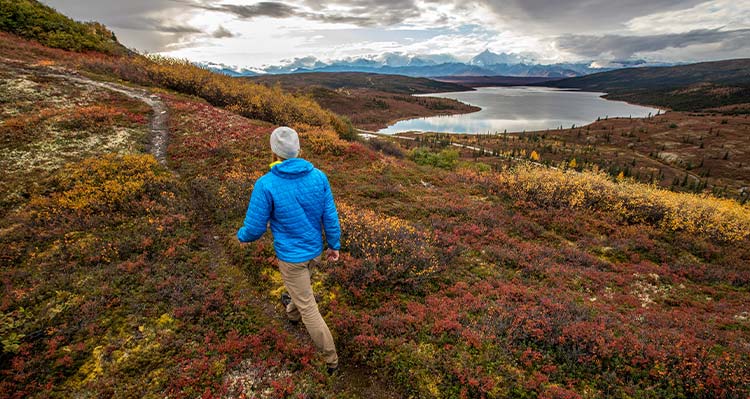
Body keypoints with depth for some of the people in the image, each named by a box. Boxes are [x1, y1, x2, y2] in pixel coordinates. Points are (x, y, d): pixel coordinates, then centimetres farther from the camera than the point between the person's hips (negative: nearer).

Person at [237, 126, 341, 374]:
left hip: (290, 256, -5)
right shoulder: (318, 176, -14)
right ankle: (291, 312, 65)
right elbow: (330, 216, -7)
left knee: (309, 308, 9)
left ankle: (331, 360, 21)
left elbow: (255, 228, -17)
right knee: (301, 281, 36)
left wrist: (242, 236, 8)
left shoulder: (266, 184, -25)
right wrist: (334, 245, 8)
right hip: (315, 250, 5)